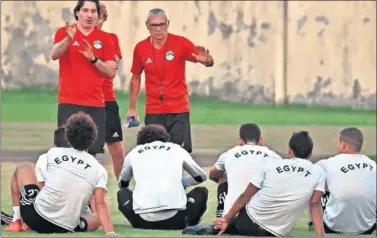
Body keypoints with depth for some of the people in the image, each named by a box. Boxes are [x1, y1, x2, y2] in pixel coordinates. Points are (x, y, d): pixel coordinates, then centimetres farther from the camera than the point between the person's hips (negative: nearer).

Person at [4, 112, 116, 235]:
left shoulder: (53, 153, 3)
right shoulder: (99, 170, 0)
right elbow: (100, 205, -10)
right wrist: (110, 232, -13)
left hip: (36, 217, 0)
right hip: (66, 229, 0)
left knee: (24, 167, 26)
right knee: (97, 218, 34)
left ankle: (16, 221, 20)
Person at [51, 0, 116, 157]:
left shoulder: (104, 39, 8)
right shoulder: (65, 32, 1)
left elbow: (111, 72, 5)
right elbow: (54, 55, -19)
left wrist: (93, 59, -13)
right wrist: (68, 39, -39)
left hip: (96, 105, 3)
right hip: (69, 103, -3)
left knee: (92, 151, 0)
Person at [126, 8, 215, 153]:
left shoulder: (180, 43, -7)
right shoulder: (140, 48, 0)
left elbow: (208, 62, -11)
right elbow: (136, 78, 13)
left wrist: (206, 60, -36)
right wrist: (132, 108, 13)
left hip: (179, 110, -2)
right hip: (153, 112, 2)